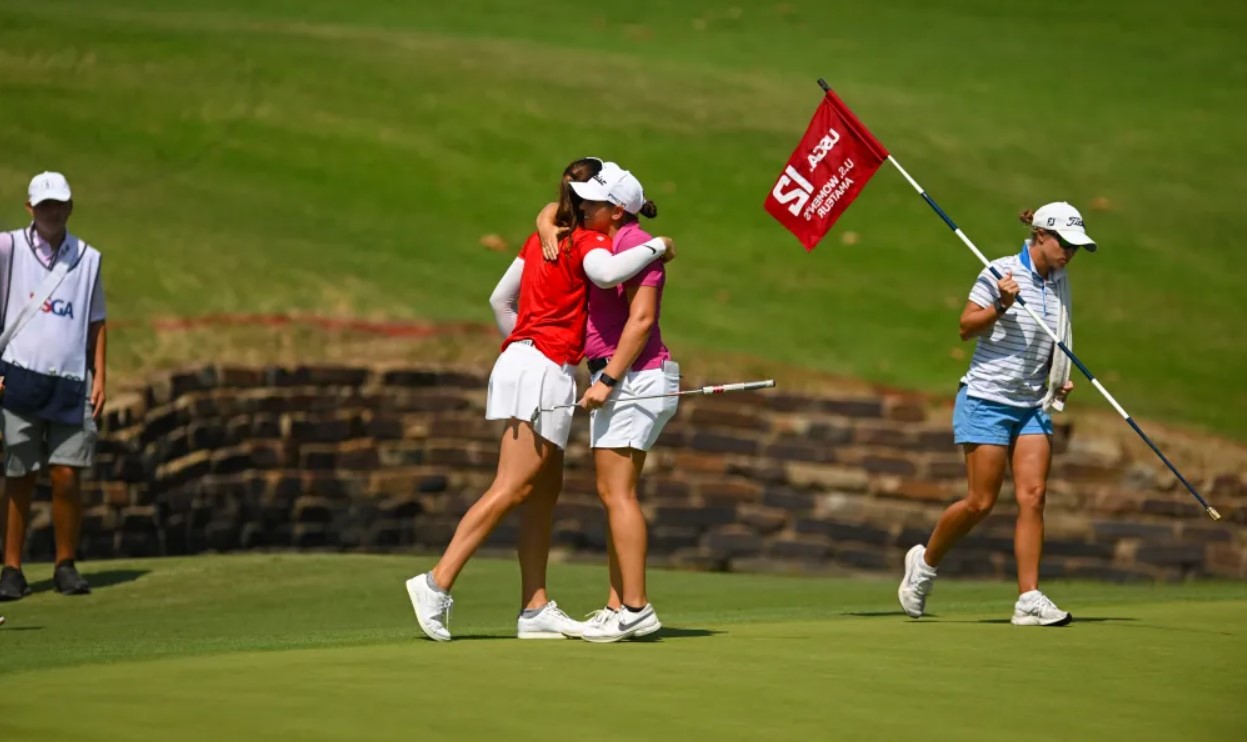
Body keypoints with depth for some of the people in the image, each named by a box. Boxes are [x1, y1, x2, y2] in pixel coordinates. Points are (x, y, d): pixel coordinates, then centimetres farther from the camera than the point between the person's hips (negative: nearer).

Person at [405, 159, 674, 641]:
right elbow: (606, 272, -30)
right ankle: (437, 583, -17)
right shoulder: (587, 241, -7)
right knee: (511, 490, -12)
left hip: (520, 356, 10)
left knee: (546, 489, 10)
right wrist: (655, 247, -14)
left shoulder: (542, 238, 18)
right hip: (545, 369, -10)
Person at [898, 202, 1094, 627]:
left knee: (1033, 496, -7)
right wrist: (1001, 306, -30)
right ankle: (925, 561, 18)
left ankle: (1029, 599, -9)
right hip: (986, 400, -6)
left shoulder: (1059, 282, 10)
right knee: (981, 502, -6)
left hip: (1032, 407, 6)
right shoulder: (1002, 273, -11)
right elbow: (966, 327, -13)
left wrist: (1060, 378, 7)